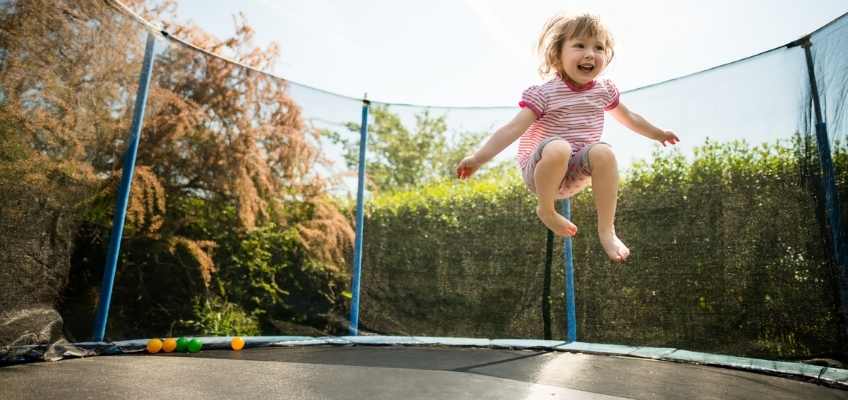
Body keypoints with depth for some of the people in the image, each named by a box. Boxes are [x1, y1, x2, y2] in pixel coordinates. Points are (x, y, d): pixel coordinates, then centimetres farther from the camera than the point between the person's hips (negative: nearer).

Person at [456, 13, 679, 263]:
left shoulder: (604, 90, 5)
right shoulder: (545, 94, -13)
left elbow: (628, 118, 23)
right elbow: (513, 128, -21)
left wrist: (659, 134, 34)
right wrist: (478, 158, -31)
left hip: (575, 173, 5)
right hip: (538, 171, -4)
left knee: (604, 152, -27)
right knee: (558, 148, -38)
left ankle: (606, 230, -20)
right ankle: (545, 210, -13)